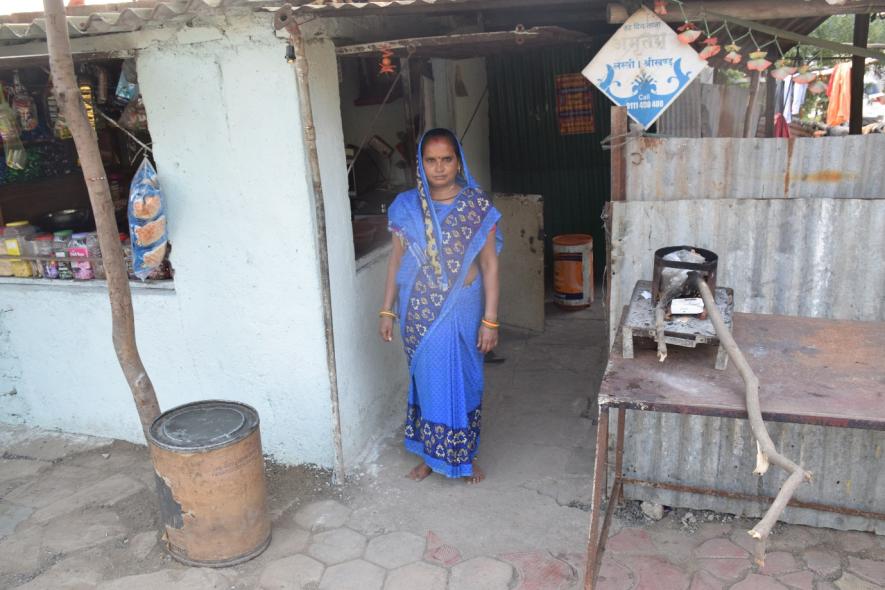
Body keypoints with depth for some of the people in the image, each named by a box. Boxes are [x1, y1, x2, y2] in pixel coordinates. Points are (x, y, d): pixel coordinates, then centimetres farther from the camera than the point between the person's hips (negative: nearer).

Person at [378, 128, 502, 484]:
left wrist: (490, 319, -10)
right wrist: (387, 311, 4)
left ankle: (466, 455, 32)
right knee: (426, 382, 14)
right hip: (420, 312, 2)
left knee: (463, 382, 11)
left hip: (462, 311, -2)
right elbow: (396, 261, 5)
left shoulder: (478, 206, -8)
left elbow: (489, 265, -7)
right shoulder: (406, 207, -1)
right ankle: (429, 454, 34)